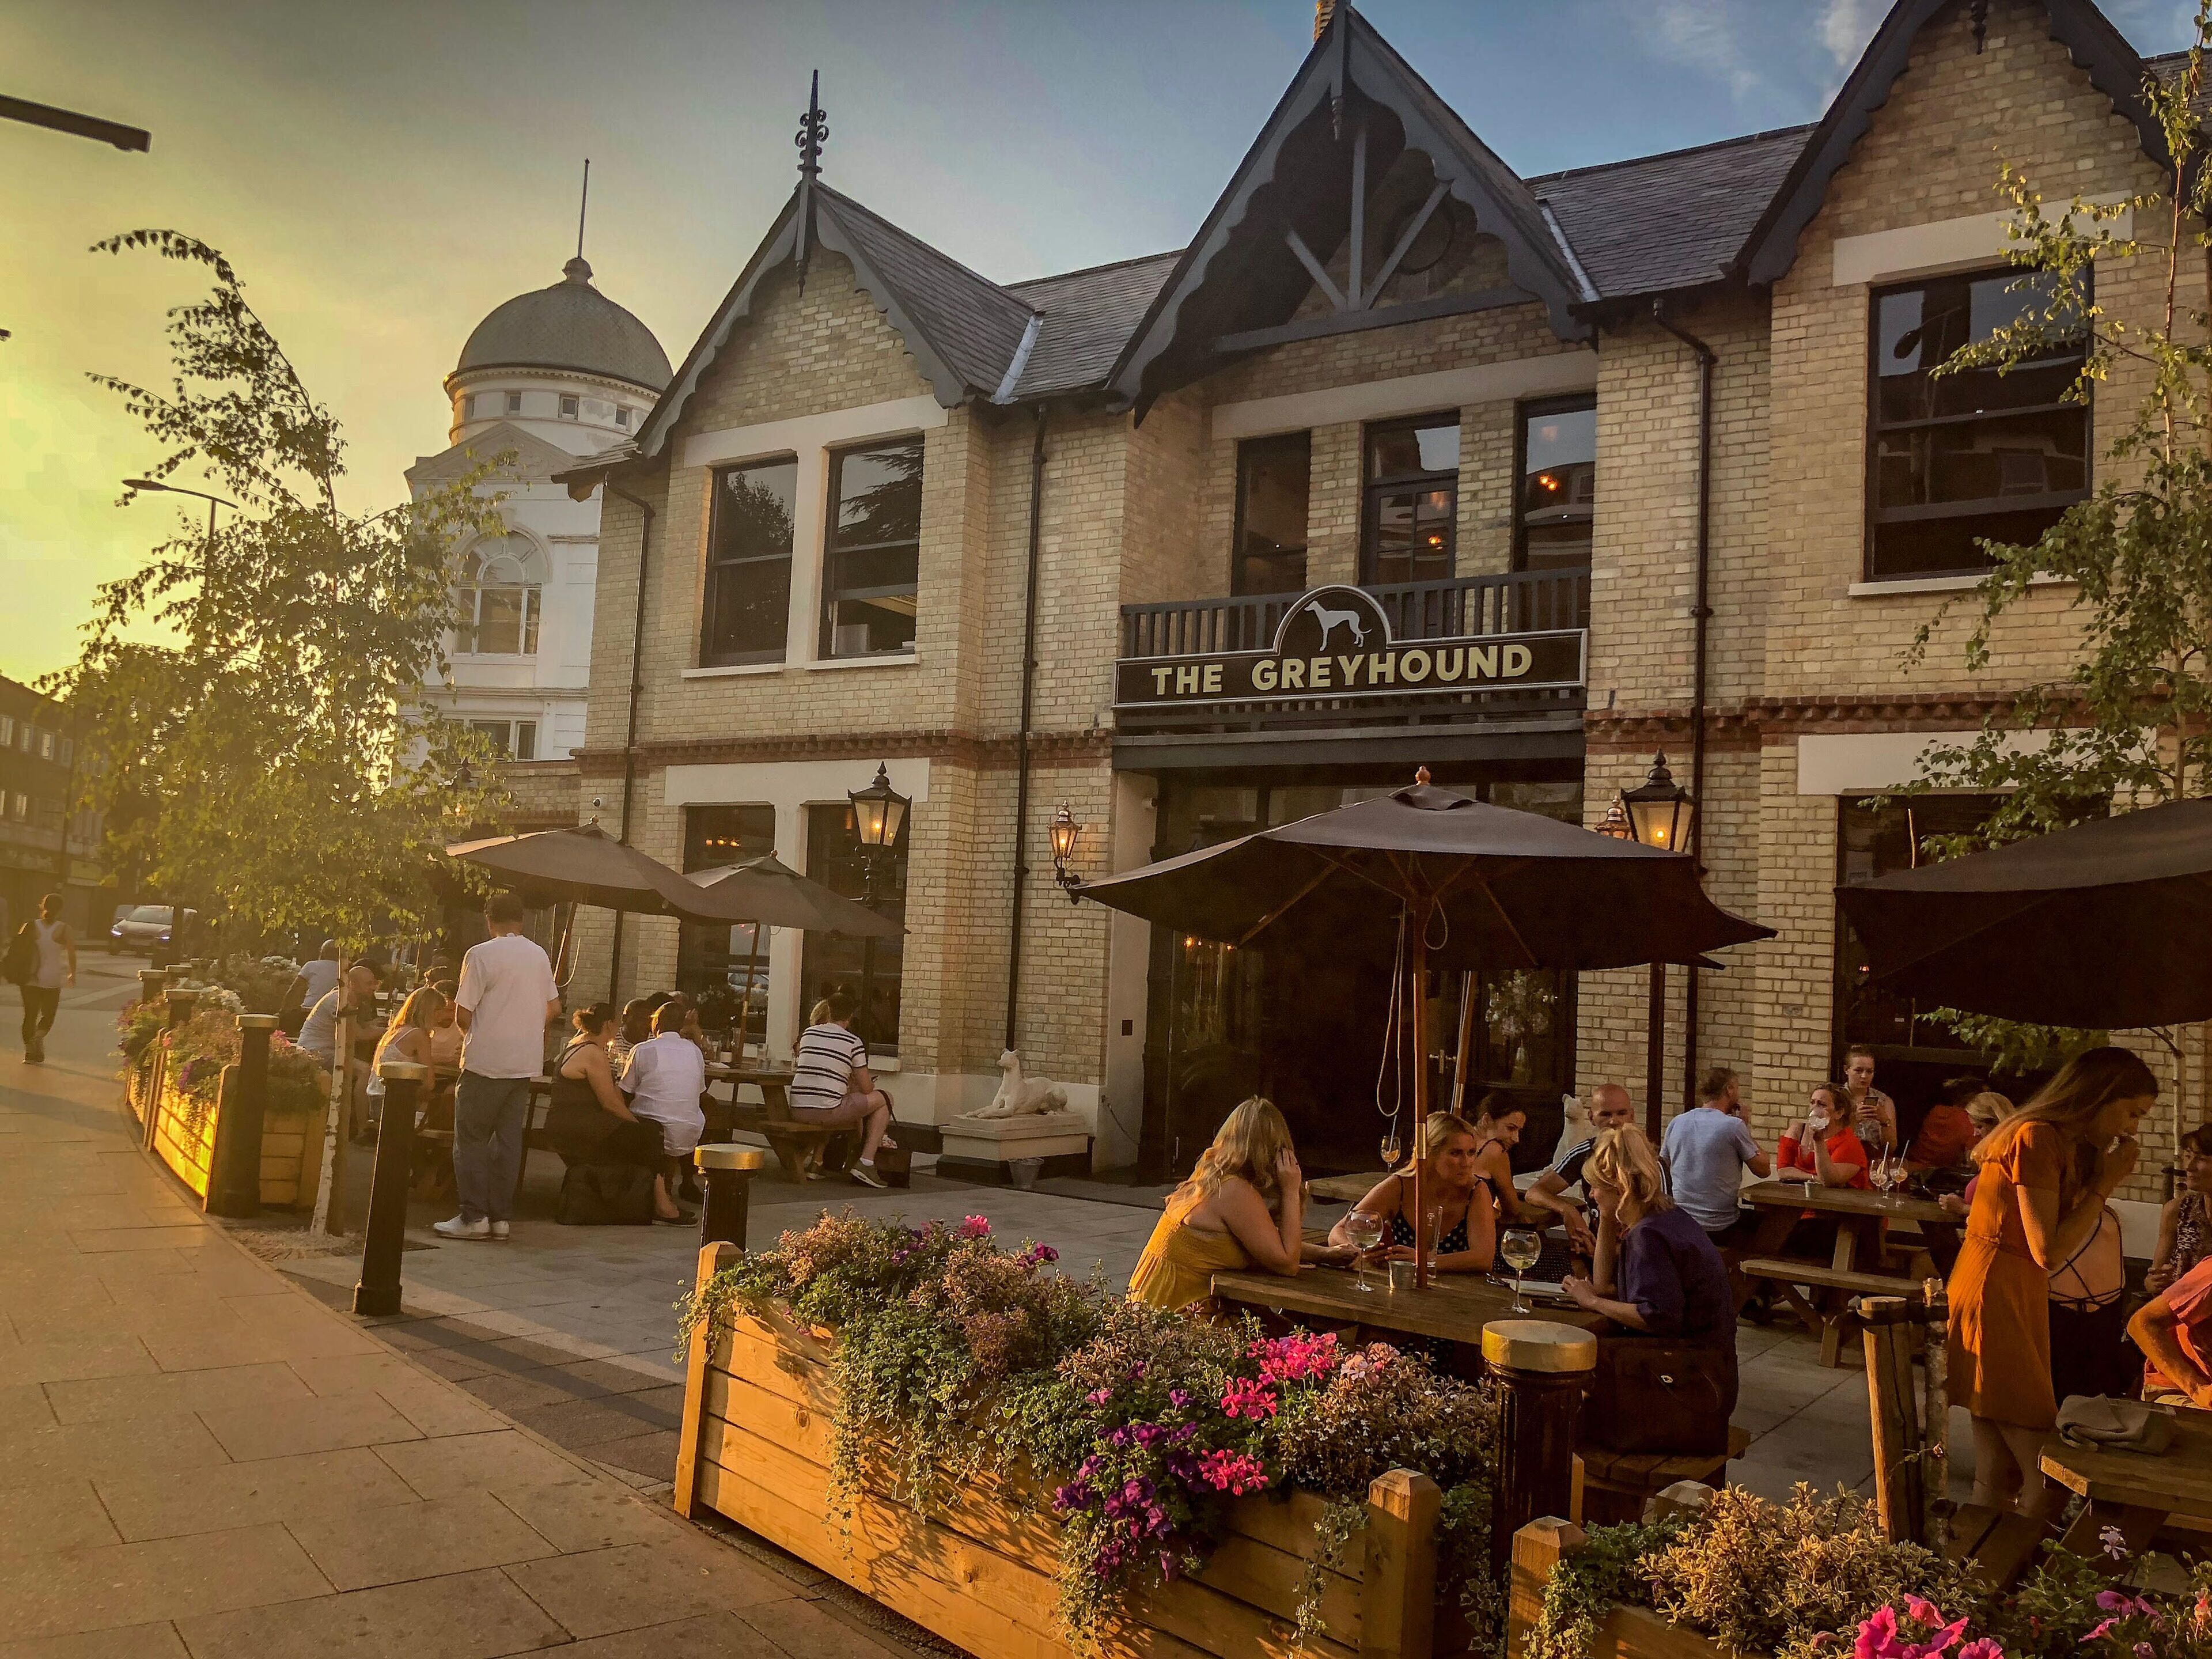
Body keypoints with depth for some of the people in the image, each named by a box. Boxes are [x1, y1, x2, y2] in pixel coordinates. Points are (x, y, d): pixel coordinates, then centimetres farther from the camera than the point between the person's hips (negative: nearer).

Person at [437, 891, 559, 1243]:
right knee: (509, 1139, 8)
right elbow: (554, 1009, 15)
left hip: (486, 1061, -5)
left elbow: (463, 1013, -9)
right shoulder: (539, 956, 9)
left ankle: (474, 1217, 0)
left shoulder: (481, 955, -10)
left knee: (471, 1139, 3)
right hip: (526, 1063, 5)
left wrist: (472, 1034, 11)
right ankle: (500, 1216, 9)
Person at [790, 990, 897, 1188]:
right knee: (883, 1099, 12)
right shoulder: (853, 1042, -2)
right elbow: (866, 1088, 2)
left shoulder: (808, 1033, 13)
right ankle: (866, 1163, 4)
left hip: (798, 1111, 7)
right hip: (827, 1112, -7)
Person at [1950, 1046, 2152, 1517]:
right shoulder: (2037, 1139, -15)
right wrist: (2105, 1184, -10)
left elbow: (2063, 1236, 11)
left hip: (2018, 1298, 10)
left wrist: (2101, 1176, 4)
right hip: (1995, 1297, -10)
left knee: (1998, 1469, 11)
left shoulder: (2064, 1144, 15)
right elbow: (2049, 1251, -18)